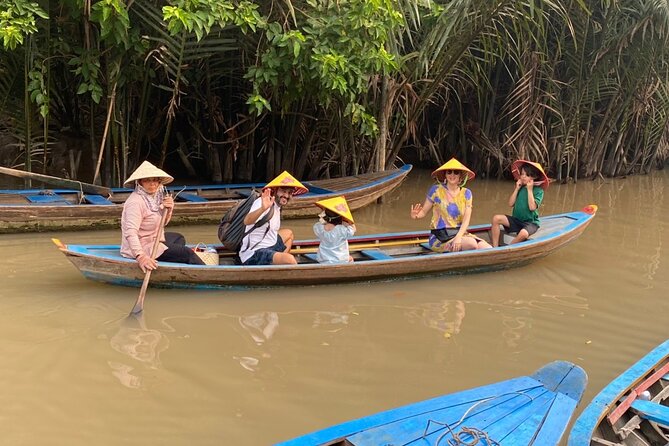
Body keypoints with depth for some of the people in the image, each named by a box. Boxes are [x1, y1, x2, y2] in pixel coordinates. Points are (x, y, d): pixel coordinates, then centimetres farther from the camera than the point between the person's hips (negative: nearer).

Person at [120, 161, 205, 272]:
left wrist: (168, 210, -8)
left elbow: (162, 222, 15)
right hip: (142, 248, -11)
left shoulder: (155, 196, 4)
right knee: (188, 253, -11)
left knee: (179, 238, 33)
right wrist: (140, 256, -49)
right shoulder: (136, 202, -25)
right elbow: (130, 232, -36)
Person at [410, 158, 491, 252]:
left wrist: (458, 237, -20)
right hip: (440, 238, -5)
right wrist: (416, 215, -24)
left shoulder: (466, 193, 7)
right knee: (472, 243, -30)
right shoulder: (436, 190, -2)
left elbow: (466, 220, -3)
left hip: (460, 233, 5)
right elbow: (423, 211, 1)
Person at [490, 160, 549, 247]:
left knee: (523, 233, -38)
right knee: (496, 218, -17)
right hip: (516, 220, 5)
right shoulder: (520, 188, 6)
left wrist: (529, 190, -16)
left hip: (530, 222, -5)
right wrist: (516, 189, -5)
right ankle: (495, 247, -17)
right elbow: (510, 204, 0)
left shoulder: (539, 191, -7)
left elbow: (532, 207, -21)